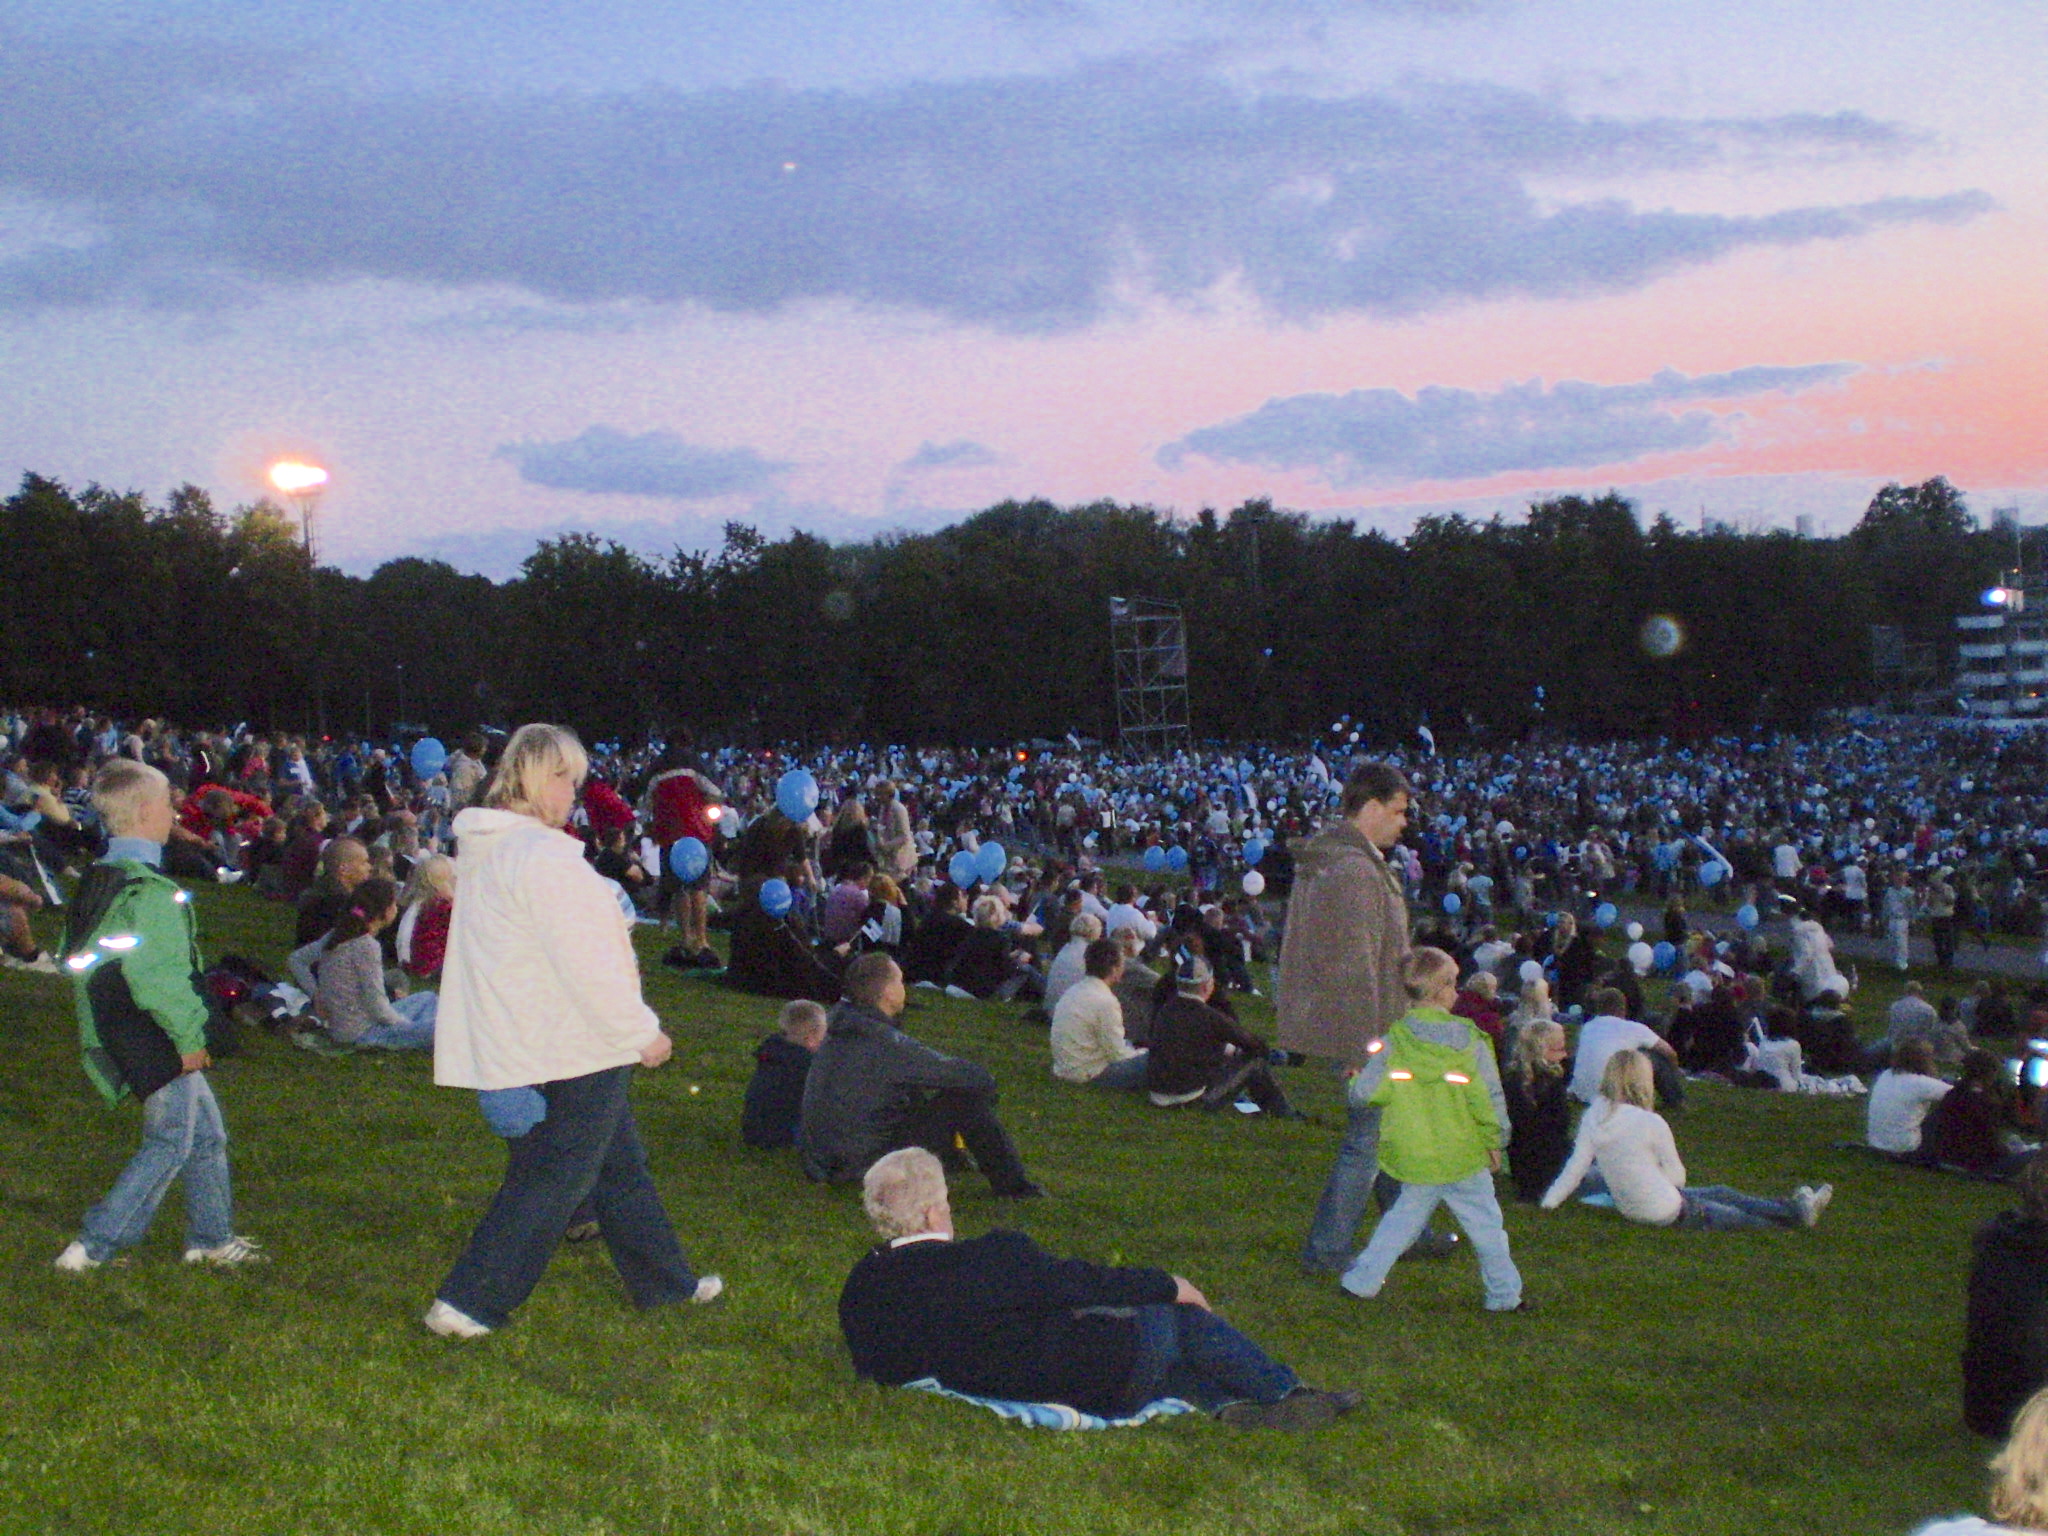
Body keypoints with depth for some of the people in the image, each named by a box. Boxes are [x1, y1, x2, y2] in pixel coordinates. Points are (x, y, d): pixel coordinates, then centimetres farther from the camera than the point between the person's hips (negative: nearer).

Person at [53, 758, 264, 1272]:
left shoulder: (96, 881, 11)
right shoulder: (149, 890, -20)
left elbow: (76, 959, 18)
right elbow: (158, 974, -25)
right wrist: (188, 1036, -16)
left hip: (120, 1033, 10)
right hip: (155, 1043, -10)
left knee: (206, 1132, 17)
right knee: (170, 1143, 0)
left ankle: (212, 1239, 25)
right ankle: (95, 1245, 1)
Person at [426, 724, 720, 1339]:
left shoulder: (486, 851, 10)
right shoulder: (545, 856, -22)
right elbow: (586, 963, -24)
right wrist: (642, 1032, -15)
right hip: (571, 1050, -10)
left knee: (620, 1163, 19)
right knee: (549, 1179, -1)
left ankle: (666, 1282, 31)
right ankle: (469, 1303, 2)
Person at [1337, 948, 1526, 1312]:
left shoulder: (1393, 1042, -7)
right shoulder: (1470, 1040, -9)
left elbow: (1364, 1091, -7)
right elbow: (1489, 1096, -7)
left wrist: (1354, 1081, 16)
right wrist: (1495, 1141, 4)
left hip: (1413, 1156, 2)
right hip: (1464, 1155, -2)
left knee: (1404, 1218, 19)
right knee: (1485, 1224, 11)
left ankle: (1364, 1278, 19)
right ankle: (1504, 1294, 20)